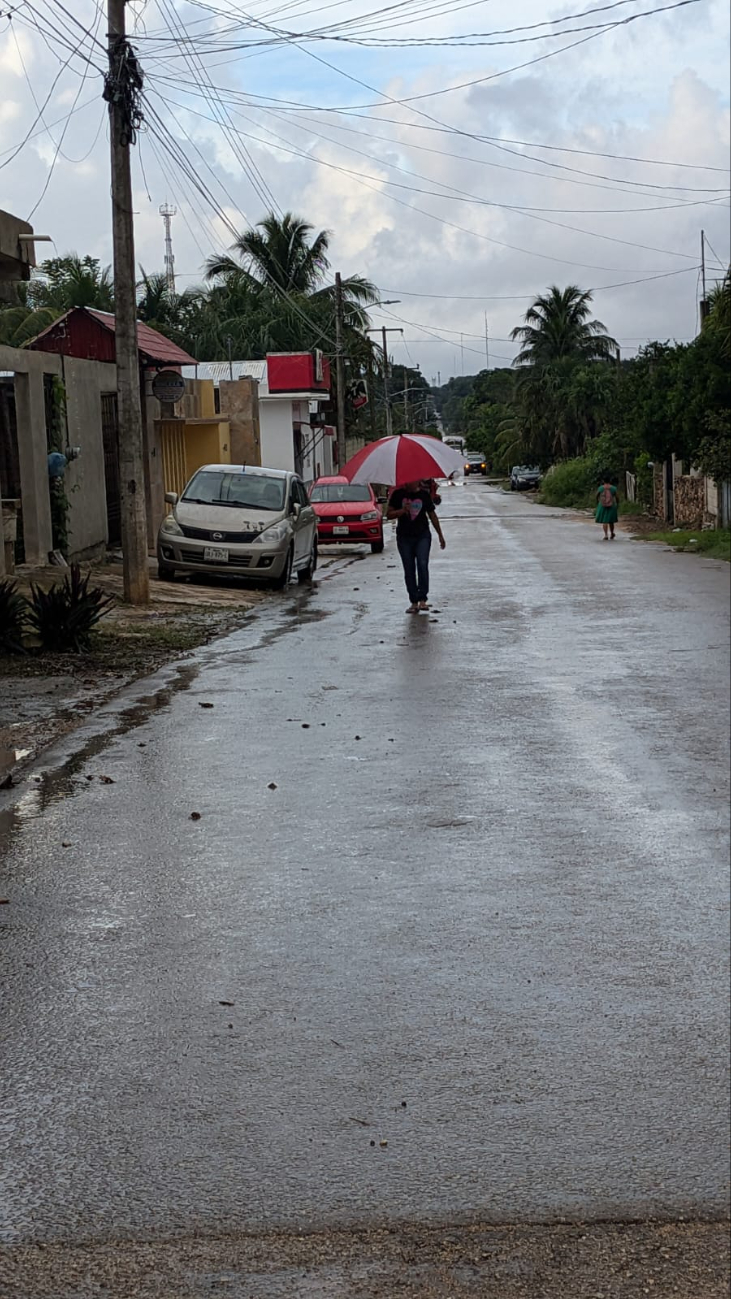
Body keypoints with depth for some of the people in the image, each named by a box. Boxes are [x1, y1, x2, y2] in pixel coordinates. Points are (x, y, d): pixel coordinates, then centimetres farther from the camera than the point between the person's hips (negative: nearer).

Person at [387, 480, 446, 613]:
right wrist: (402, 511, -19)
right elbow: (389, 514, 0)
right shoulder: (398, 494, 2)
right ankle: (414, 602, 8)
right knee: (409, 570, 2)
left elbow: (432, 515, 13)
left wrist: (440, 535, 14)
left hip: (422, 536, -1)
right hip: (404, 538, 1)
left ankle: (422, 599, -15)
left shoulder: (424, 495, 4)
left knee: (422, 565, -17)